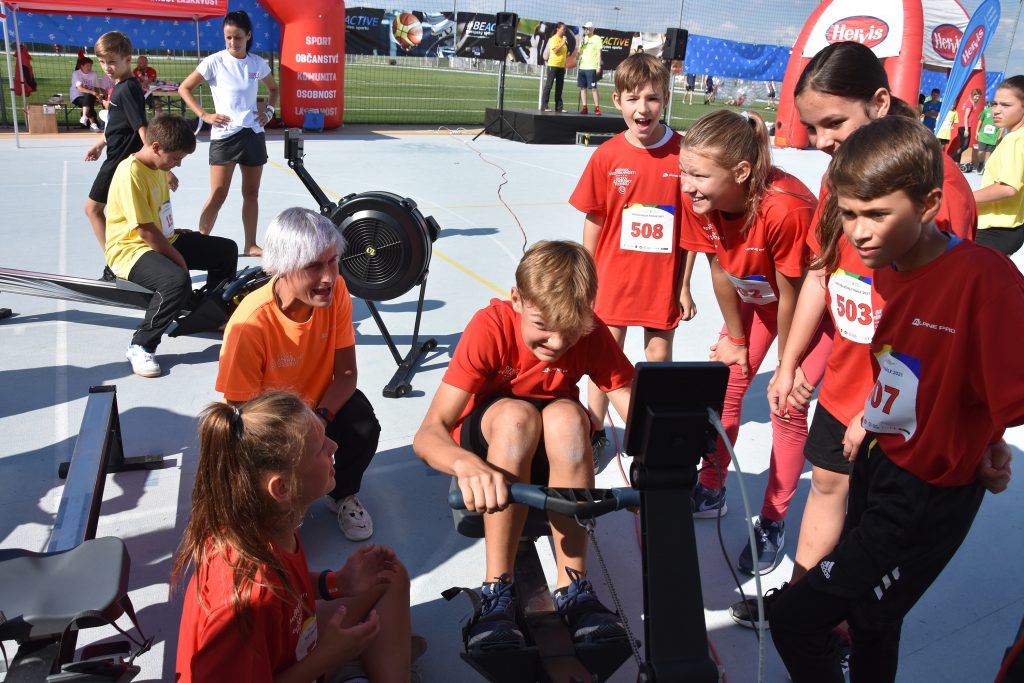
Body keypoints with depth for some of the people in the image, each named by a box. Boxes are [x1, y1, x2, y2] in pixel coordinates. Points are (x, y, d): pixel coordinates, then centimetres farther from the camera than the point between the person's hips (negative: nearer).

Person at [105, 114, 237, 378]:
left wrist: (175, 232, 8)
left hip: (163, 241, 10)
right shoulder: (131, 173, -23)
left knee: (227, 250, 8)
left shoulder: (158, 166, 6)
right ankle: (141, 346, -18)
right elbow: (144, 230, -24)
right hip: (131, 249, -10)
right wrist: (178, 258, -16)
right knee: (178, 281, -38)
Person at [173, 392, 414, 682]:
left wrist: (337, 583, -7)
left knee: (390, 578, 9)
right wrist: (325, 658, -23)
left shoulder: (269, 522, -14)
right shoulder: (249, 595, -38)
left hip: (286, 649, 8)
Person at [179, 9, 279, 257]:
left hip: (253, 134, 4)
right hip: (224, 135, -4)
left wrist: (269, 110, 7)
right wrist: (204, 115, -9)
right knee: (218, 195, -8)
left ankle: (250, 245, 18)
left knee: (251, 193, 9)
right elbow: (184, 88, 0)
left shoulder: (258, 63, 5)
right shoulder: (215, 62, -6)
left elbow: (273, 89, 23)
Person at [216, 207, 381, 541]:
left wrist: (321, 418, -31)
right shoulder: (250, 325, -31)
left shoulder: (336, 291, -19)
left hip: (321, 406, 3)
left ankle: (343, 495, 6)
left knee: (363, 424, -28)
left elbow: (346, 373, -14)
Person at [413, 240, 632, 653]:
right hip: (485, 438, -2)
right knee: (516, 414, -36)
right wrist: (467, 464, -57)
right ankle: (497, 590, -29)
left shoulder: (591, 332, -19)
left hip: (559, 451, 2)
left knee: (567, 415, -33)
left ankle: (572, 586, -26)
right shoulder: (491, 326, -27)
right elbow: (428, 433, -33)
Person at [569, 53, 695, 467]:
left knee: (660, 358, 10)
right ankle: (595, 433, 29)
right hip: (613, 277, 1)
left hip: (663, 280, 0)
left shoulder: (684, 154, -8)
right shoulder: (607, 156, -7)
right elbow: (594, 222, 1)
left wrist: (684, 286, -2)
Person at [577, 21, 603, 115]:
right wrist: (581, 44, -3)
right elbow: (580, 52, 16)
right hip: (582, 67, 6)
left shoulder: (597, 39, -1)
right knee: (583, 87, 4)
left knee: (593, 88, -6)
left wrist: (599, 66, -10)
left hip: (591, 67, -6)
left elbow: (599, 53, -3)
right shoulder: (583, 38, 15)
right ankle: (584, 107, 8)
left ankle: (597, 107, -2)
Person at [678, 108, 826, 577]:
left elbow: (792, 297, -27)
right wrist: (736, 339, 1)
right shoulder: (698, 200, -23)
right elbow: (720, 272, -9)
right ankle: (711, 491, 26)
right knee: (724, 389, 6)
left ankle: (772, 524, 12)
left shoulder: (787, 208, -40)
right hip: (754, 297, 6)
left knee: (787, 410, -6)